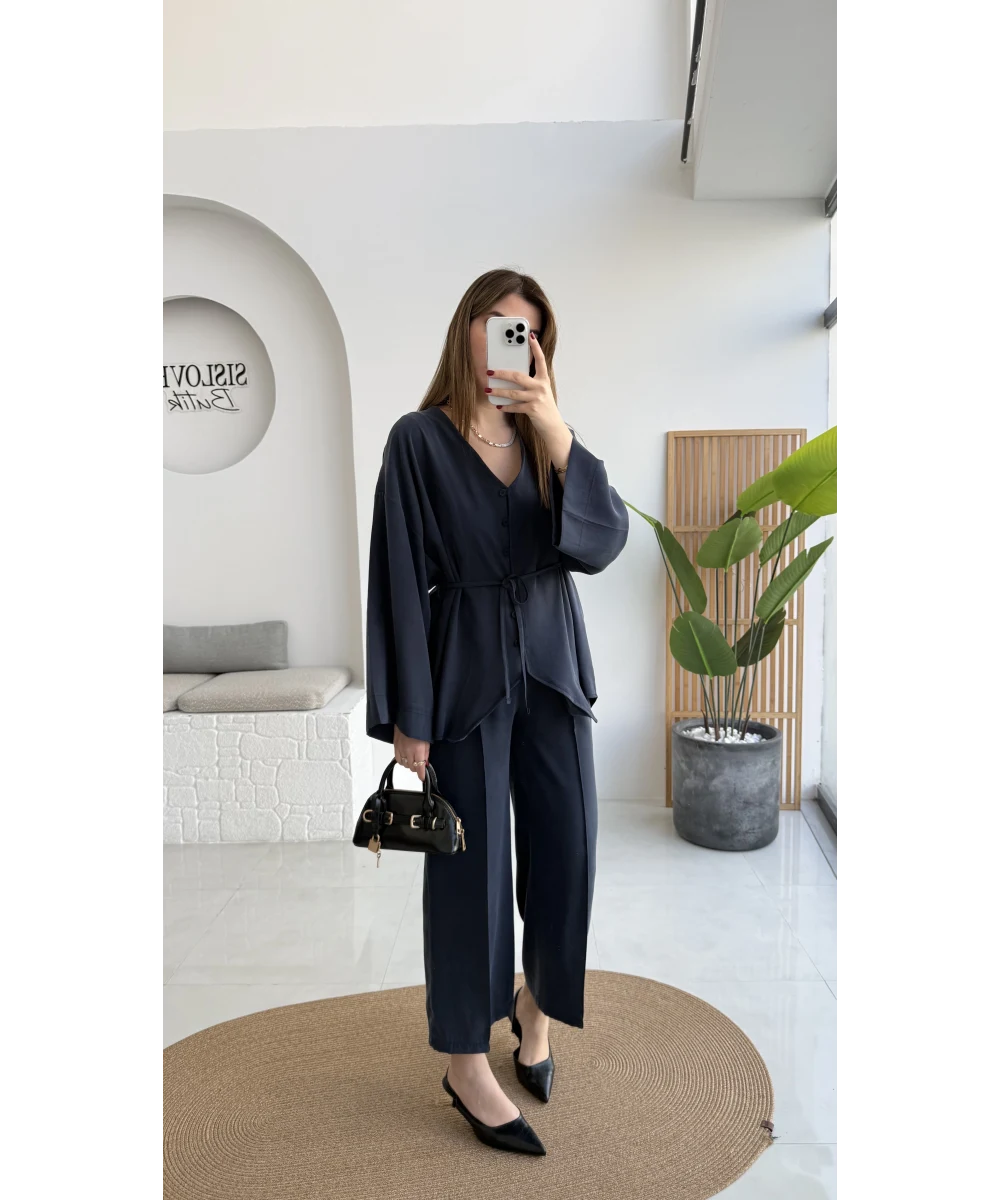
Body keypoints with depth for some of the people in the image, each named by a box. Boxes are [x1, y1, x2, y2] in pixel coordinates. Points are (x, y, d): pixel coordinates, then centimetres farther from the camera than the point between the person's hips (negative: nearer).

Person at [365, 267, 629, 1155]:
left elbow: (604, 542, -7)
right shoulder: (420, 440, -6)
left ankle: (536, 1003, 38)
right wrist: (406, 714, -10)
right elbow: (399, 578, -8)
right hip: (465, 672, -4)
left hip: (553, 667, 4)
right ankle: (467, 1065, 23)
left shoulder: (550, 437, 7)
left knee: (568, 854, 9)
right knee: (472, 865, 4)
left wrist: (559, 437, -20)